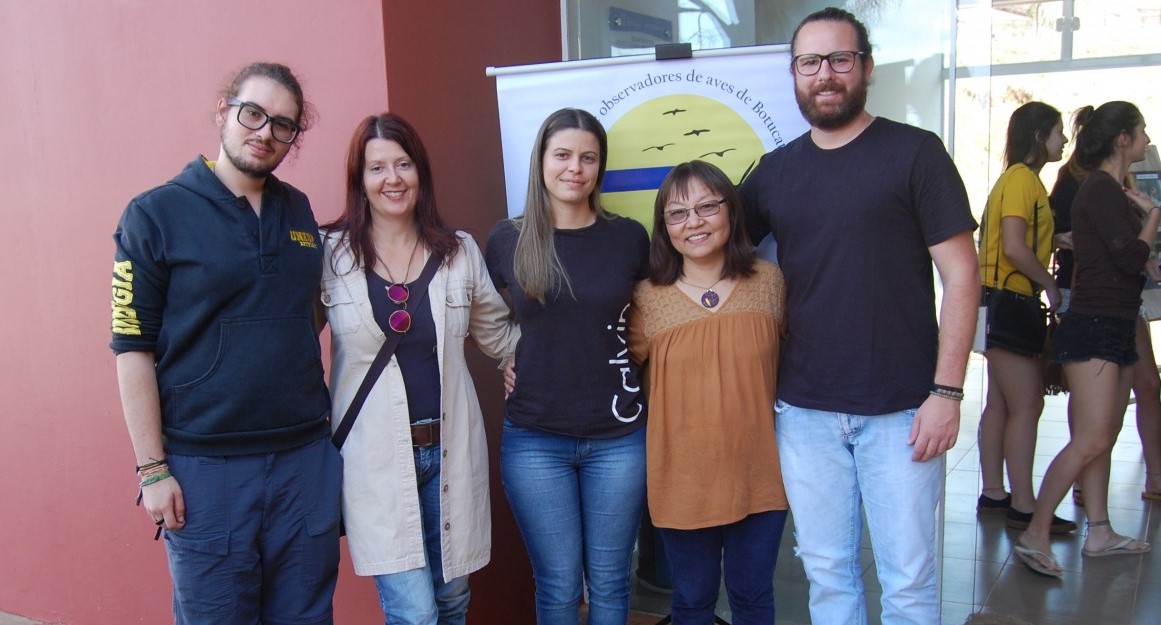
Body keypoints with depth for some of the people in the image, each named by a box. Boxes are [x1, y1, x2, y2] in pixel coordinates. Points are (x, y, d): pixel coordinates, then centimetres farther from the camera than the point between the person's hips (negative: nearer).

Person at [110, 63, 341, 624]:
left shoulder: (301, 213, 8)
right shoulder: (155, 215, -4)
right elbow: (134, 349, -6)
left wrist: (326, 423, 11)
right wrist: (152, 469, -8)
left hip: (306, 457, 4)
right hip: (205, 468, -4)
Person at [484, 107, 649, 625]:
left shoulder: (629, 237, -1)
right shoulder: (507, 239, -2)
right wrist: (513, 363, 2)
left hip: (619, 435, 1)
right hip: (534, 439, 0)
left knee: (609, 580, 13)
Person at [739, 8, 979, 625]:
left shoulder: (914, 152, -2)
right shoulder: (774, 170, 8)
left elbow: (961, 275, -5)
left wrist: (946, 391, -12)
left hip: (899, 410, -3)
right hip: (803, 411, 3)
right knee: (826, 572, 14)